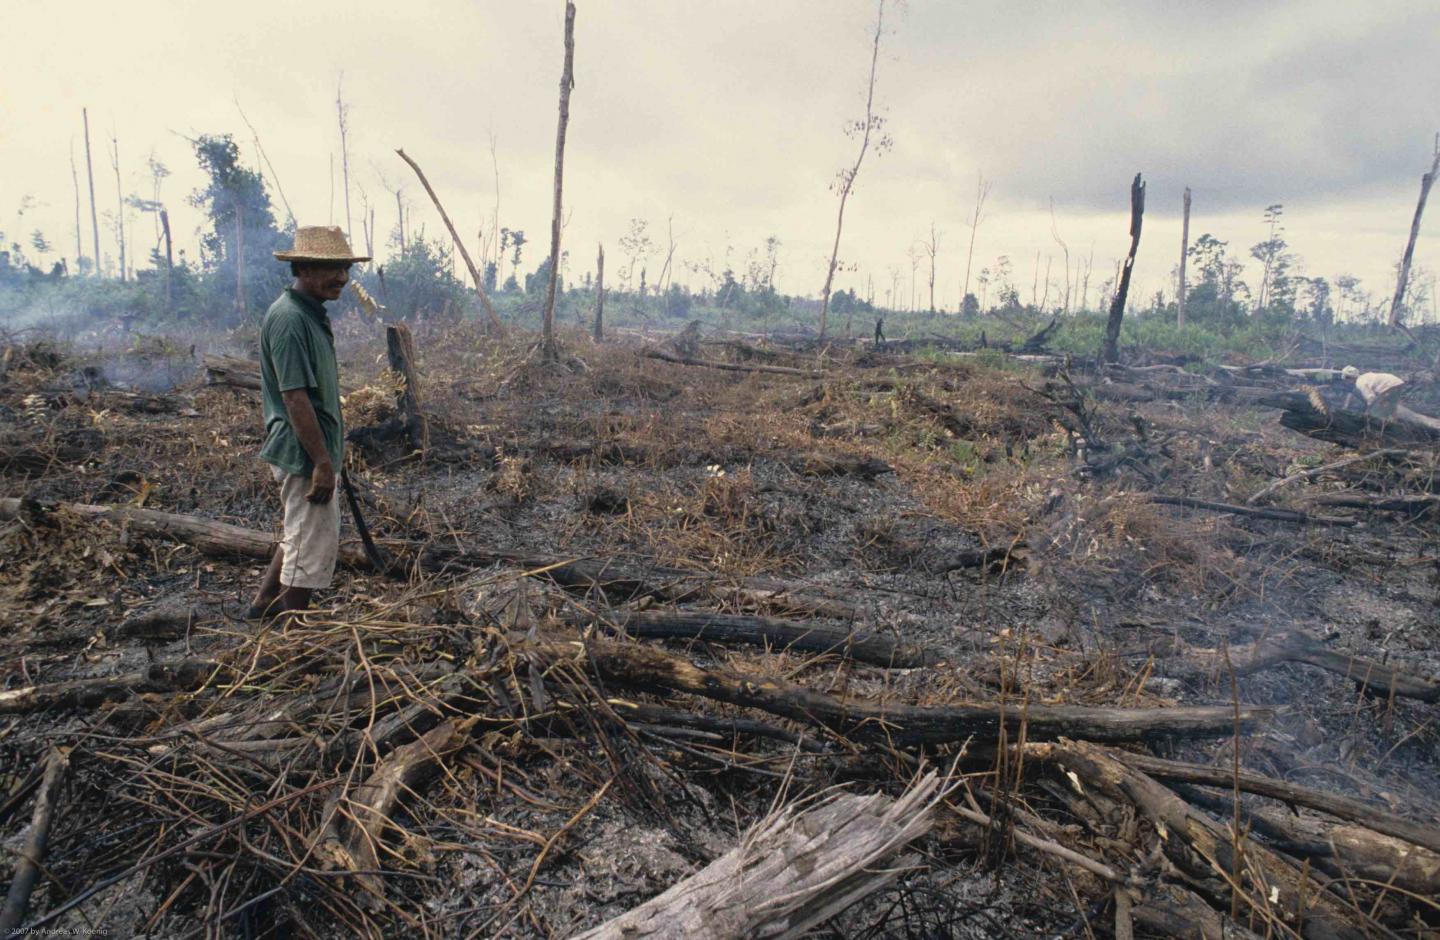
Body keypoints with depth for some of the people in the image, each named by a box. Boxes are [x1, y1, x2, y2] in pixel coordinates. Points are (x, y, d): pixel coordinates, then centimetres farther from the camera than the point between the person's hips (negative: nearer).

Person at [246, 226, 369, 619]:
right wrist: (322, 461, -24)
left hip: (315, 447, 10)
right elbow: (294, 398, -24)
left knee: (302, 533, 24)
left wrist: (329, 450, 22)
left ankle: (264, 604, 38)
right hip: (304, 452, -10)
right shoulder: (289, 319, -20)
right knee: (313, 543, 1)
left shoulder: (312, 313, 11)